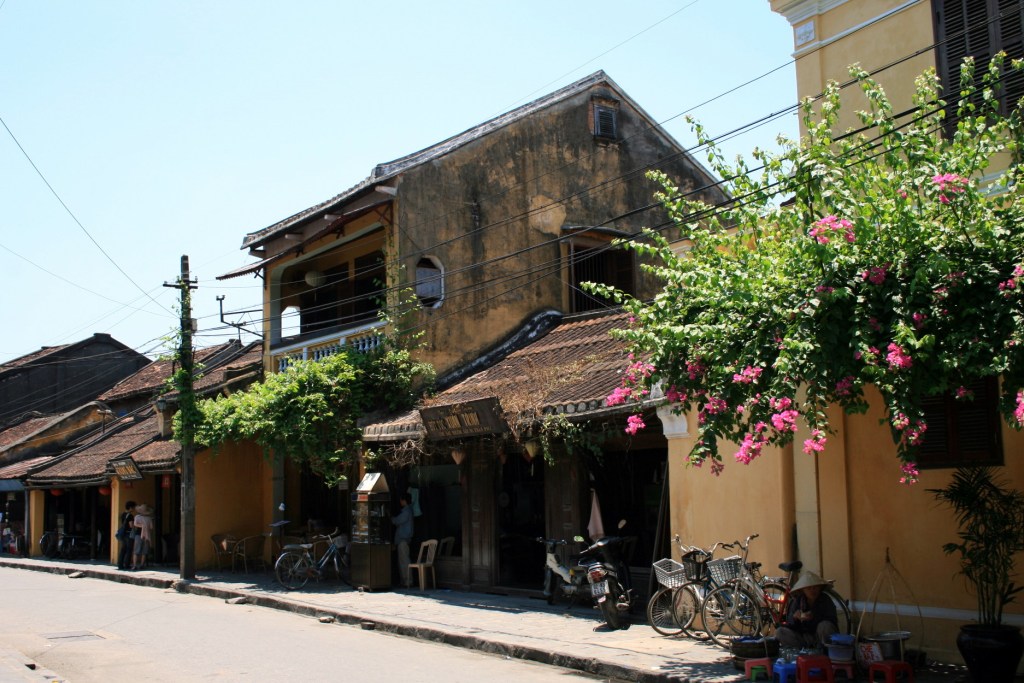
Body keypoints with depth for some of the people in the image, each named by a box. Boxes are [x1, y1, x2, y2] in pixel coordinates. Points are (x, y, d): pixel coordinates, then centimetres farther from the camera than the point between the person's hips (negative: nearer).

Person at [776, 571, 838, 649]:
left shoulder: (825, 600, -7)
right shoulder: (797, 601, -2)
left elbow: (833, 620, -19)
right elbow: (789, 623, -4)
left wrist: (814, 617, -32)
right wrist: (795, 617, -27)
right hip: (804, 638, 3)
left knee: (825, 625, -35)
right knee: (779, 631, -18)